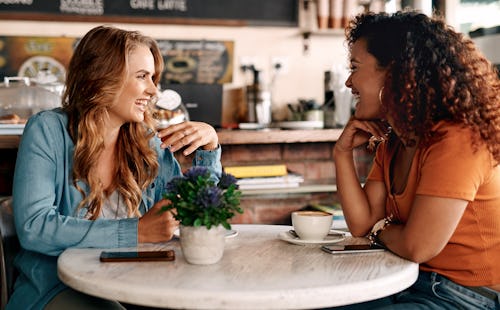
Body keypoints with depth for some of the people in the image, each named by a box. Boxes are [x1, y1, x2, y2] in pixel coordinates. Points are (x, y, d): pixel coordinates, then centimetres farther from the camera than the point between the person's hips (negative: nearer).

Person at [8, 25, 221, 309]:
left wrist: (210, 147, -5)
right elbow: (33, 228, -18)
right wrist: (137, 231, -23)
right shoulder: (48, 130, -6)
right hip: (61, 287, -3)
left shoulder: (148, 141, 5)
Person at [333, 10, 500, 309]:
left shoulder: (455, 140, -23)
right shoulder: (392, 143, 6)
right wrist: (343, 153, -5)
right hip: (412, 282, 8)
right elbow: (362, 224, 3)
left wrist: (382, 229, -5)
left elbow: (417, 246, -26)